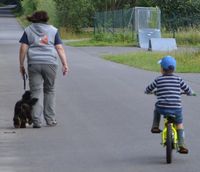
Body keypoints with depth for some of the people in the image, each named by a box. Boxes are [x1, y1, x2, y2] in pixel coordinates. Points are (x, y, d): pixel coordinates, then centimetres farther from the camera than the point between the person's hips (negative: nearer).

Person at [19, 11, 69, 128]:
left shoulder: (28, 30, 10)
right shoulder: (53, 30, 11)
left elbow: (23, 49, 3)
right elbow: (60, 48, 4)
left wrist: (21, 65, 8)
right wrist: (65, 64, 2)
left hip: (34, 63, 0)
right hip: (50, 63, 0)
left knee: (36, 92, 1)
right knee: (50, 90, 13)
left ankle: (37, 121, -7)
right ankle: (50, 119, 13)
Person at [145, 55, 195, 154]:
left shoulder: (158, 80, 2)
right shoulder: (178, 79, 2)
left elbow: (148, 90, 16)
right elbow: (188, 90, 10)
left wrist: (148, 91, 40)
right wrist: (191, 93, 34)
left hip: (162, 108, 0)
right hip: (176, 108, 0)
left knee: (157, 109, 35)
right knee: (179, 124, 21)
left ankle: (155, 126, 21)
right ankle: (181, 145, 13)